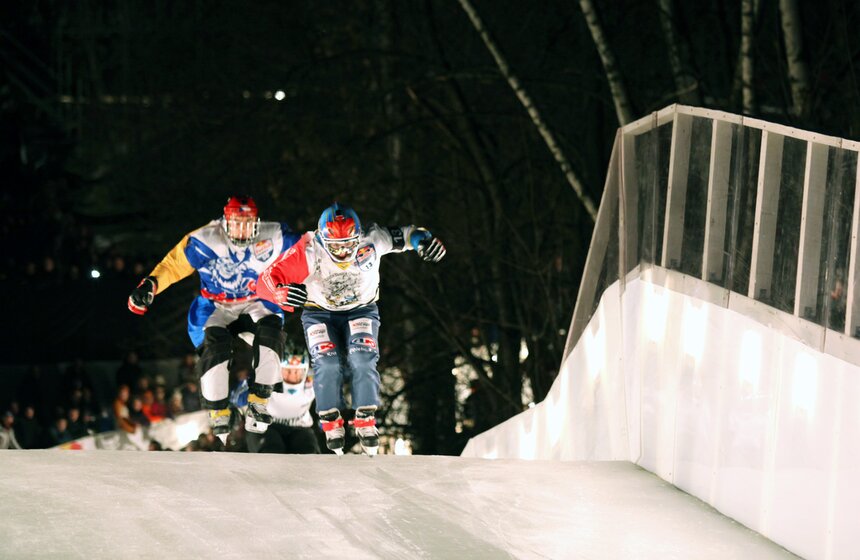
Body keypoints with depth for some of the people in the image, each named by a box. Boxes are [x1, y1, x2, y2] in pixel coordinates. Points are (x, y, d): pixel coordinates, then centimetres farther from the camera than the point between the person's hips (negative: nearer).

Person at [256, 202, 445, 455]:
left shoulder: (371, 240, -24)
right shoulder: (308, 251, -28)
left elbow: (403, 235, -7)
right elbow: (266, 282, -28)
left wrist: (424, 239, -29)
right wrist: (282, 293, -50)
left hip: (361, 309, 1)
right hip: (319, 311, -1)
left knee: (362, 358, -24)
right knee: (327, 362, -23)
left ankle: (365, 420, -5)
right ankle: (330, 422, -3)